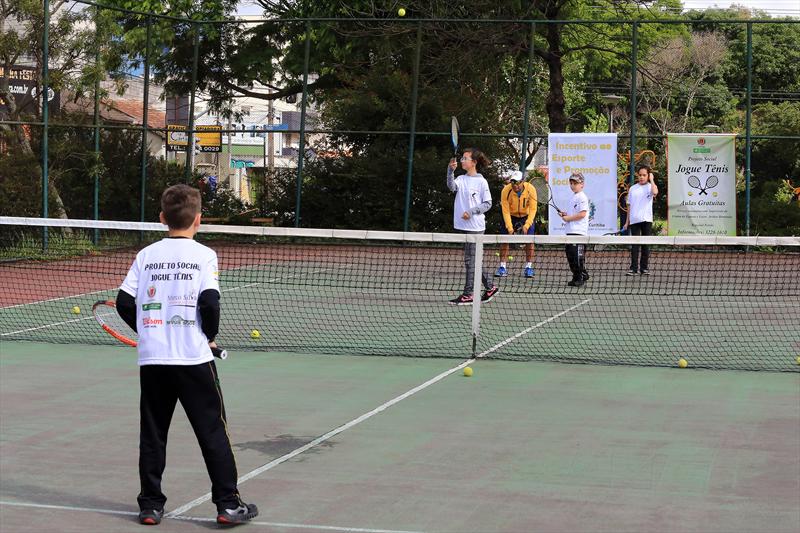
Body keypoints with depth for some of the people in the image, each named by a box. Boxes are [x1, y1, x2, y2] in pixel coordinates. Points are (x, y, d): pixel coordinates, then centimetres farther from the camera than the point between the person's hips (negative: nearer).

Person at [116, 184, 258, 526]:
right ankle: (228, 504, 6)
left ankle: (150, 505, 15)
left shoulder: (146, 255, 5)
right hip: (193, 358, -3)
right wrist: (209, 336, 3)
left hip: (152, 358, 3)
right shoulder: (204, 255, -5)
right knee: (212, 432, 5)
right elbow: (209, 304, -13)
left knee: (152, 434, 11)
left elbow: (124, 302, 2)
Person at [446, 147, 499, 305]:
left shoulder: (481, 181, -5)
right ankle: (490, 287, 25)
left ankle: (468, 294, -1)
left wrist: (471, 211, -16)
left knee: (470, 259, -5)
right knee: (473, 260, 13)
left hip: (475, 226, -7)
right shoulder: (461, 179, 10)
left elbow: (488, 203, -5)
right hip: (462, 226, 7)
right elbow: (451, 186, -11)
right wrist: (450, 171, -25)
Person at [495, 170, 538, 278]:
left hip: (526, 216, 0)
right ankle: (502, 267, -1)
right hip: (511, 216, 0)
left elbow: (533, 209, -22)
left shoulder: (531, 189, -26)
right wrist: (509, 227, -30)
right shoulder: (506, 191, -26)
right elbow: (506, 211, -22)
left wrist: (527, 225, -31)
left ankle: (529, 267, -1)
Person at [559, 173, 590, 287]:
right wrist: (565, 214, 11)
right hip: (570, 231, 10)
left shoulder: (582, 197, -10)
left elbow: (582, 214, -19)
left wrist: (568, 218, -12)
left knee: (578, 255, -8)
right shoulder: (573, 197, 19)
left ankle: (581, 277, 0)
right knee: (570, 254, 9)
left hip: (579, 231, -10)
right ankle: (576, 277, 16)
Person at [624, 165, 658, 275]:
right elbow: (629, 205, 12)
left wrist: (651, 180, -10)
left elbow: (655, 192, -23)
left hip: (646, 220, -2)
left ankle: (644, 267, 11)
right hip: (634, 220, 2)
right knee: (635, 244, -2)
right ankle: (633, 268, -3)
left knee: (646, 245, 4)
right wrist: (627, 221, 10)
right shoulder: (633, 188, 10)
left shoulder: (650, 186, 3)